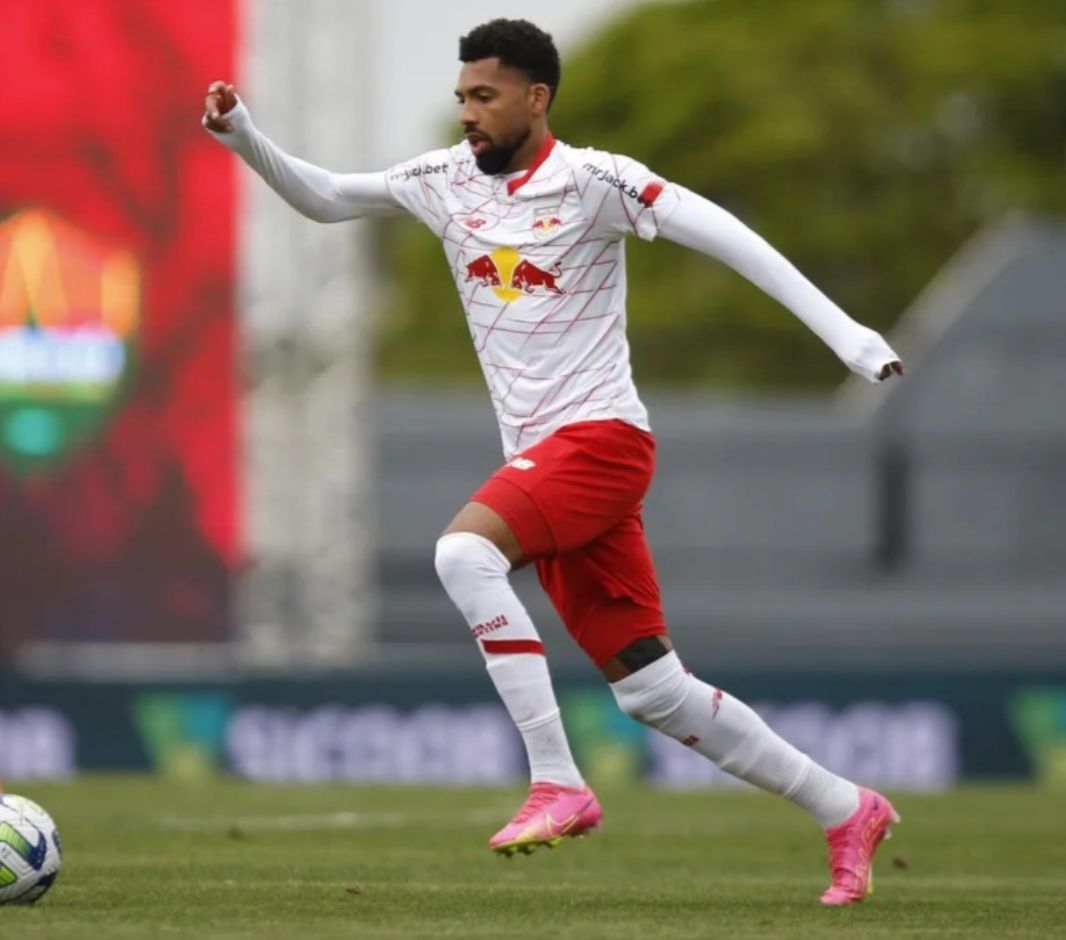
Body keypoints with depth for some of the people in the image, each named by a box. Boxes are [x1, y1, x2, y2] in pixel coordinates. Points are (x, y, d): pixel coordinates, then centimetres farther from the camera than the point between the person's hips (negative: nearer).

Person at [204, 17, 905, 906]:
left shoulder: (592, 181, -8)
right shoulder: (446, 180, 11)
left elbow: (725, 237, -13)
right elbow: (323, 197, 20)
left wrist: (841, 330, -20)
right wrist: (246, 140, 4)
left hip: (600, 436, -7)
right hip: (542, 460, 7)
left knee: (465, 550, -30)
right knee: (653, 690, 5)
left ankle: (558, 782, -25)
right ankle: (847, 811, 17)